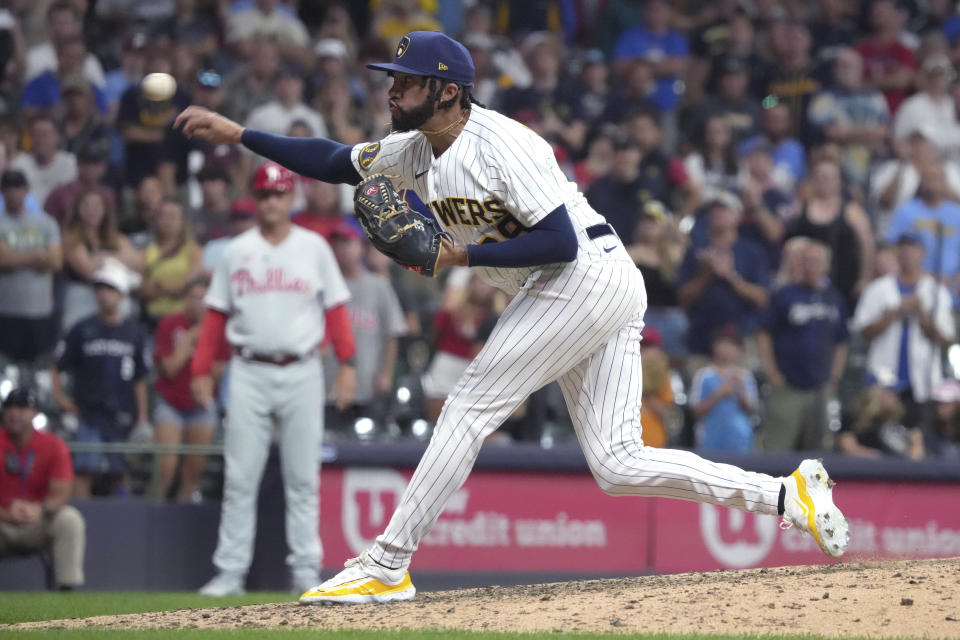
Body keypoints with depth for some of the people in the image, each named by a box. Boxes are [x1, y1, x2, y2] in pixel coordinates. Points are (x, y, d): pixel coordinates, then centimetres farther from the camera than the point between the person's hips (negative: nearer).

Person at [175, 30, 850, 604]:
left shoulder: (502, 144, -17)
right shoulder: (416, 151, 11)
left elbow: (560, 242, -22)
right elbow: (334, 161, 20)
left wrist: (460, 255, -17)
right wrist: (238, 134, 13)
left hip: (586, 276, -10)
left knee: (470, 409, -9)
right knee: (617, 465, 2)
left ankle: (386, 567, -6)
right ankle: (787, 494, 0)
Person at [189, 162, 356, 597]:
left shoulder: (314, 248, 7)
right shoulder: (237, 252, 8)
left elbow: (335, 309, 5)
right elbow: (216, 315, 8)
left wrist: (347, 364, -4)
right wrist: (201, 370, 0)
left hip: (301, 373, 0)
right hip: (249, 373, 0)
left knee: (302, 478, 2)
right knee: (239, 478, -2)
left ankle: (306, 570, 6)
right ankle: (230, 572, -1)